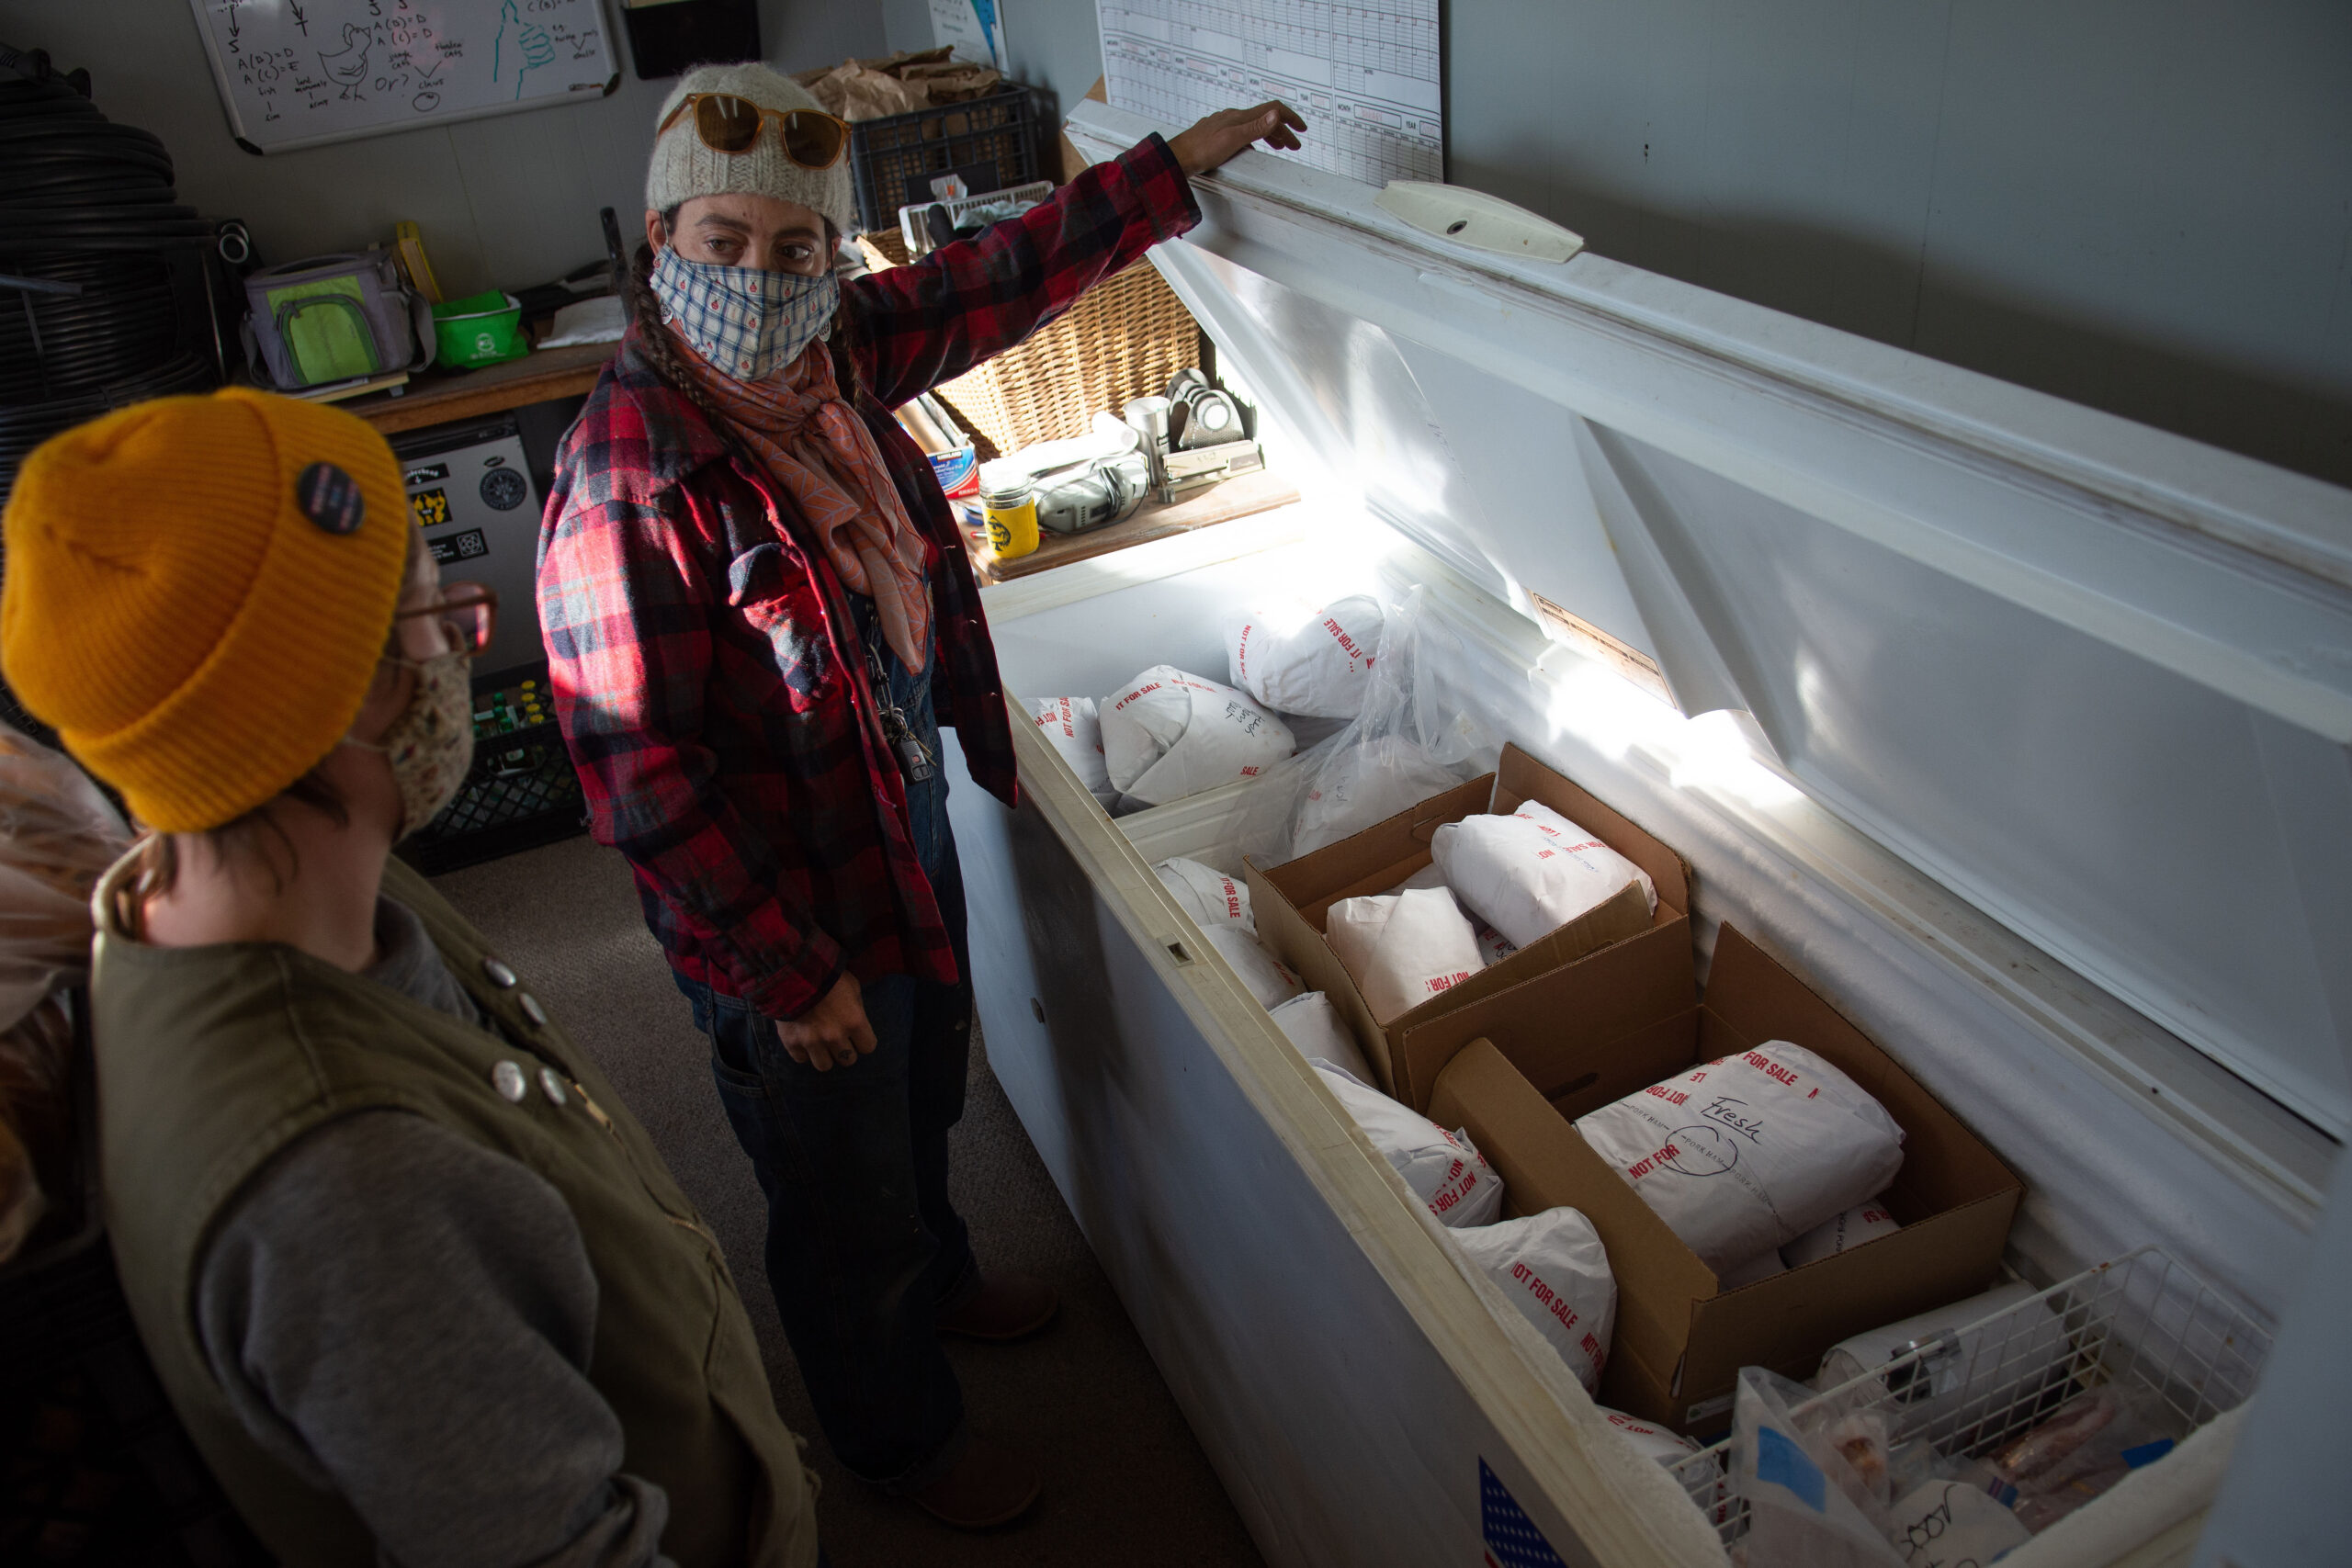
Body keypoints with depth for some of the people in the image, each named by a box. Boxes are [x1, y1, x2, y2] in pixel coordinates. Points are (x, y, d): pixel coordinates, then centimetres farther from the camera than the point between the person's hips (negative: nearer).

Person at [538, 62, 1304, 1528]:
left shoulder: (830, 353, -7)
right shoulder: (628, 483, -29)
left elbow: (993, 281, 7)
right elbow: (644, 781, -26)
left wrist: (1181, 164, 9)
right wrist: (790, 973, -20)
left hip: (909, 832, 8)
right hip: (790, 923, -7)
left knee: (926, 1105, 32)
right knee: (846, 1211, 18)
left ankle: (939, 1277, 63)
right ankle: (902, 1433, 45)